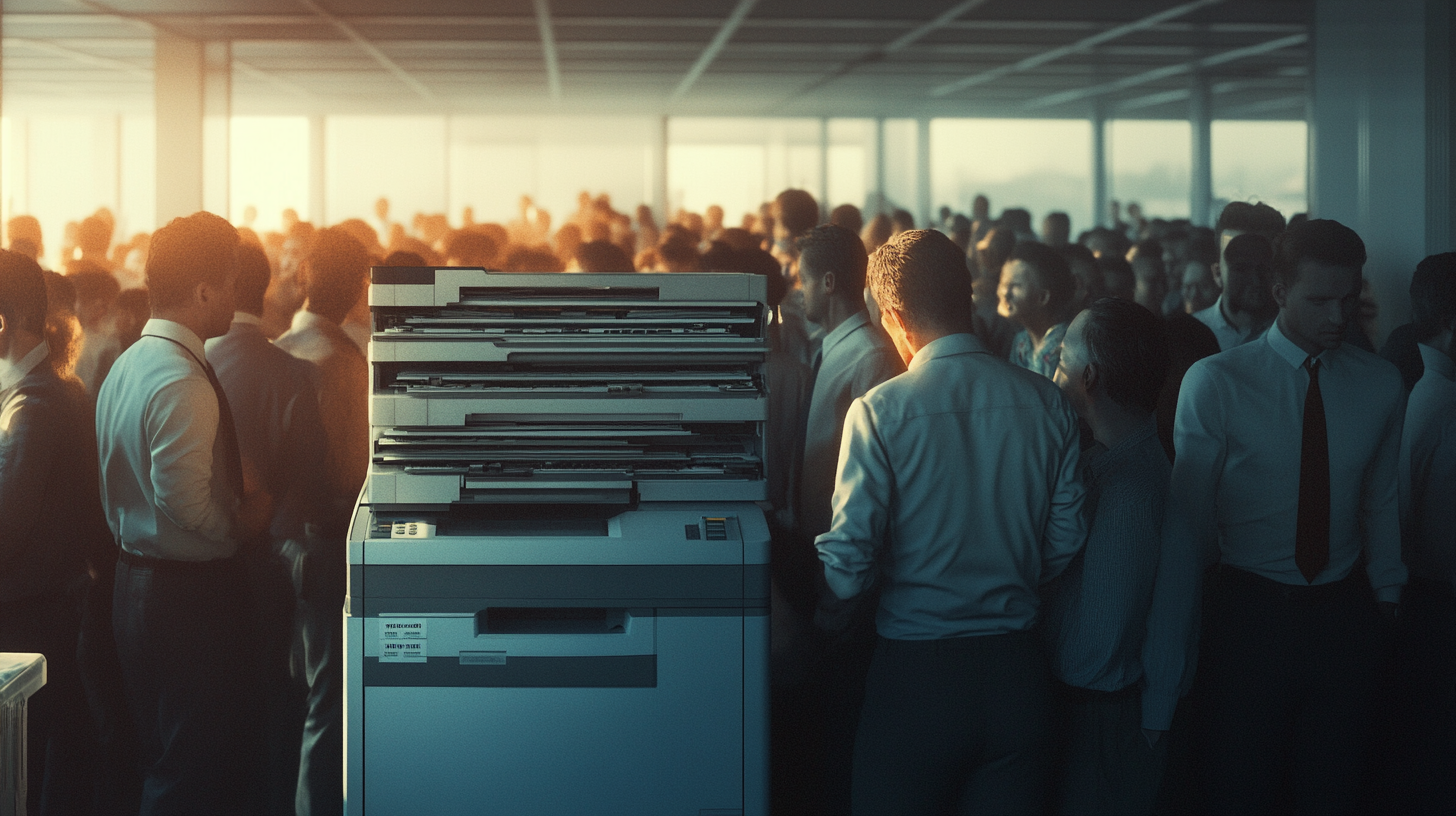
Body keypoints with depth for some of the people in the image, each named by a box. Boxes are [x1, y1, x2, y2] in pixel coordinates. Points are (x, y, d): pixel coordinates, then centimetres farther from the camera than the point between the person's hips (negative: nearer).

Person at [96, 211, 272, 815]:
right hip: (192, 593, -10)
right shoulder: (183, 383, -21)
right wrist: (241, 522, -10)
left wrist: (232, 490, 10)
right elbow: (185, 501, -28)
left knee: (161, 760, 19)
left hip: (135, 580, 10)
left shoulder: (126, 367, 10)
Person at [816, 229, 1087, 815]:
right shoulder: (1048, 403, -1)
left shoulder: (879, 411, -13)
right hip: (1017, 672, 4)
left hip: (916, 669, -3)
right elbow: (1065, 544, 5)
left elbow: (849, 567, -14)